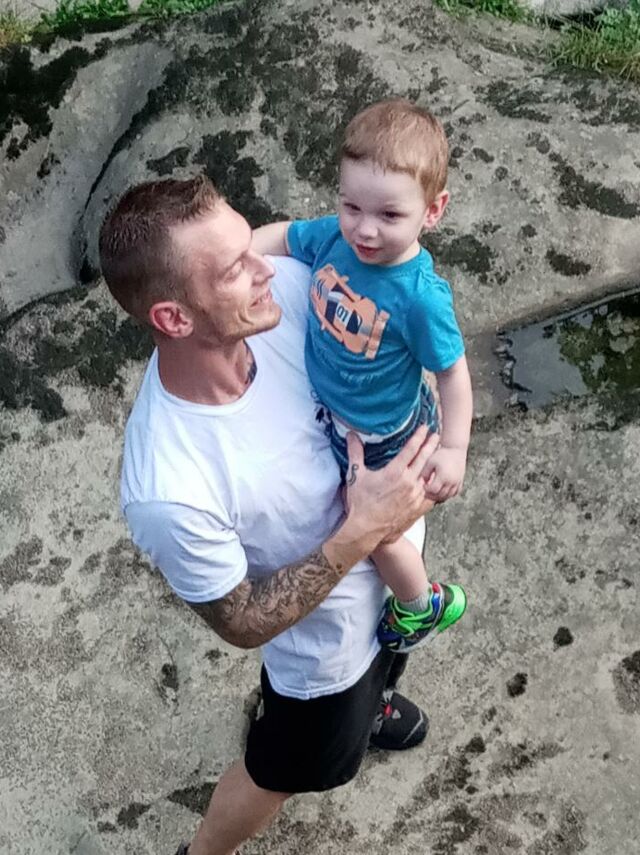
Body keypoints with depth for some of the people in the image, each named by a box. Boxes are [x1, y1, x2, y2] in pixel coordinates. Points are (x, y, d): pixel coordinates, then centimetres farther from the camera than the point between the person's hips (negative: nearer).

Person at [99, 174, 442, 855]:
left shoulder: (288, 288, -30)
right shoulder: (170, 492, -43)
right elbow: (242, 623, -26)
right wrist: (360, 536, -33)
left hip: (389, 561, 6)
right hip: (326, 641, -5)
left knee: (379, 662, 39)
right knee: (285, 769, 26)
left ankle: (365, 703, 76)